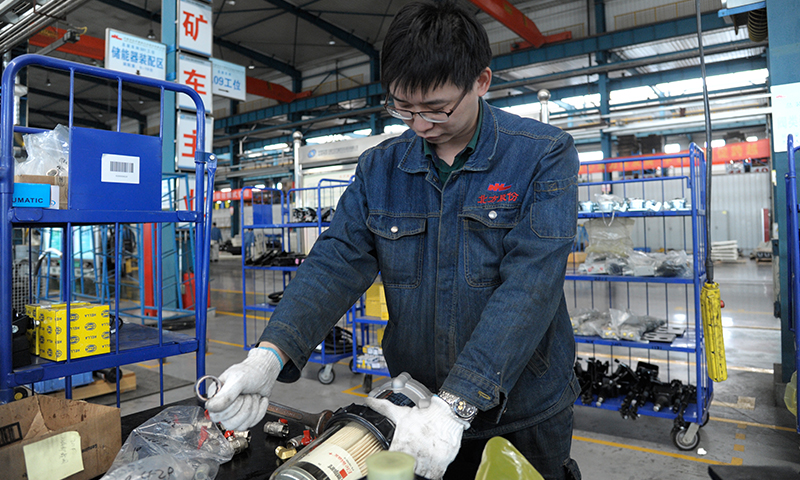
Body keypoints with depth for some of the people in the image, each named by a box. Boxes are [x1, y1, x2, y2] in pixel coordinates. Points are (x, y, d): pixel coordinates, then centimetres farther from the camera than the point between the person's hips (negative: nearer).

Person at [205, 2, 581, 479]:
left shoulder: (545, 155, -14)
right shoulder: (379, 168, -2)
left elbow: (530, 285, -24)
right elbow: (337, 262, -11)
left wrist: (454, 407, -32)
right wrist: (270, 355, -27)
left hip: (527, 410, -2)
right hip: (421, 404, 3)